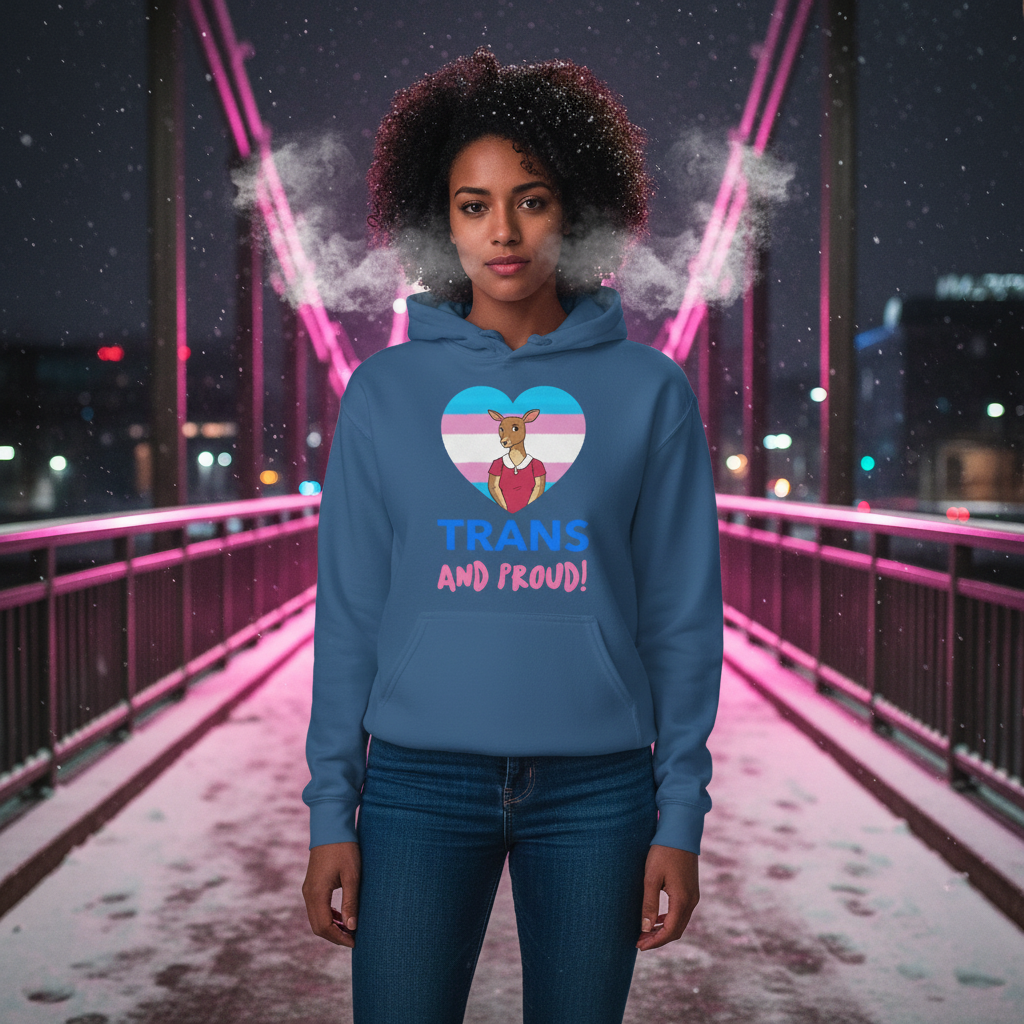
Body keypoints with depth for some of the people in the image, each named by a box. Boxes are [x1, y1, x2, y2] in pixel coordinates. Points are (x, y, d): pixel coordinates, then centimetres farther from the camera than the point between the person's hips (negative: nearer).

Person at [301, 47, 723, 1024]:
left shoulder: (649, 390, 2)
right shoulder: (385, 390, 3)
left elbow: (682, 614, 2)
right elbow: (349, 610, 4)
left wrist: (680, 816, 0)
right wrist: (330, 810, 2)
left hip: (597, 788, 0)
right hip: (419, 780, 0)